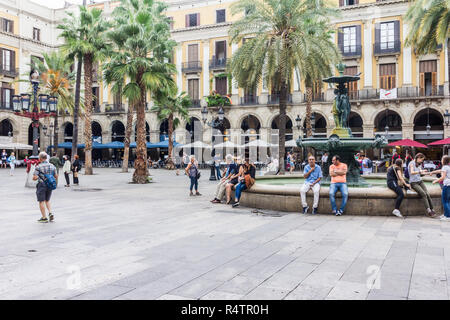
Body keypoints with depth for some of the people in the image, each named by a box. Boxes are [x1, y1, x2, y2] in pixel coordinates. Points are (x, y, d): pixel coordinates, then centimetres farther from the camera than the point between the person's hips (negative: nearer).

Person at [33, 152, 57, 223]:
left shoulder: (38, 167, -11)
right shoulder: (52, 166, 4)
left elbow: (35, 178, -16)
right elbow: (56, 176, 9)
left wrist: (34, 178, 7)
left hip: (41, 185, -5)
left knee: (41, 201, 4)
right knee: (47, 200, 21)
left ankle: (44, 218, 6)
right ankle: (50, 213, 4)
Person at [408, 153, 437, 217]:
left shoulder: (419, 164, 15)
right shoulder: (412, 163, -9)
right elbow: (412, 172, -25)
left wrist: (428, 173, 12)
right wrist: (420, 171, -37)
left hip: (420, 181, 6)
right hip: (414, 183, -6)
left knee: (428, 194, -16)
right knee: (423, 194, -25)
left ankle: (432, 210, -16)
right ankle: (428, 211, -26)